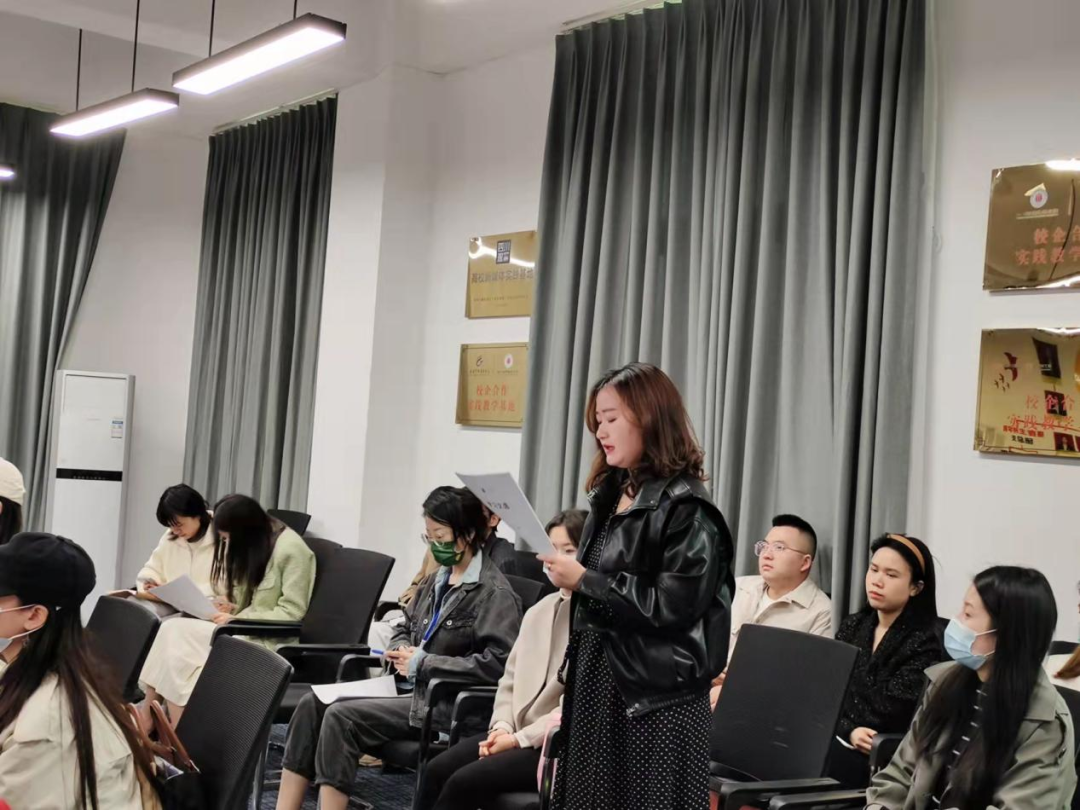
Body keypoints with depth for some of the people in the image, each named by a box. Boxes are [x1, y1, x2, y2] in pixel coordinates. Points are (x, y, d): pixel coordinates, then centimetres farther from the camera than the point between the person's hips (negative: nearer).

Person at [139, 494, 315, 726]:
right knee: (171, 629, -15)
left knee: (177, 635, -20)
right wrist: (233, 607, 1)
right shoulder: (251, 544, 13)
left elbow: (292, 612, -14)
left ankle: (177, 732, -15)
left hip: (270, 639, -8)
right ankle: (147, 719, -16)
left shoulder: (290, 548, -13)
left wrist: (239, 619, -17)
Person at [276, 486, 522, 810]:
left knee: (341, 716, -23)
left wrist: (423, 663, -17)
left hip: (445, 703, -8)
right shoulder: (437, 580, 15)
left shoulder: (495, 593, -10)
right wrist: (401, 651, 1)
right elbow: (405, 628, 27)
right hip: (411, 688, 8)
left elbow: (498, 662, -20)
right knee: (315, 702, -9)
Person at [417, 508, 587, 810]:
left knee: (465, 781, -22)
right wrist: (502, 726, -3)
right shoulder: (539, 611, 15)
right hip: (518, 733, 7)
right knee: (438, 769, -13)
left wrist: (520, 738, -16)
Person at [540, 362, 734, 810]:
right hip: (597, 684, 8)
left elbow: (671, 607, -19)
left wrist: (583, 580, -17)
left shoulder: (686, 509, -12)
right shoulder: (610, 496, 12)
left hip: (657, 697, -7)